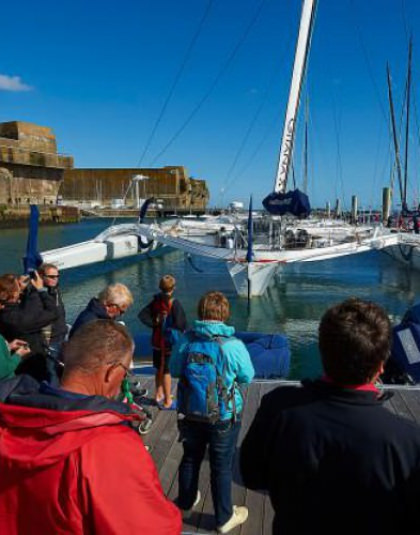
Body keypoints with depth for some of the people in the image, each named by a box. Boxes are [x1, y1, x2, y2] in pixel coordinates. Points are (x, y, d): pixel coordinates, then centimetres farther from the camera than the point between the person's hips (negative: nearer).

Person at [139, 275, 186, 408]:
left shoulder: (156, 301, 0)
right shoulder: (175, 304, -18)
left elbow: (142, 315, -4)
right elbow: (180, 324, -23)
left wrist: (154, 323, -3)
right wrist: (183, 331, -4)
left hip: (157, 342, 6)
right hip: (170, 342, -6)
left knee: (160, 369, 20)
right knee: (167, 371, 2)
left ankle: (159, 395, 35)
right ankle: (167, 401, 11)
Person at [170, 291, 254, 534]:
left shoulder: (186, 341, -13)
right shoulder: (233, 345, -23)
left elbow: (174, 371, 3)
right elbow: (247, 377, -7)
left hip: (190, 414, 3)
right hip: (224, 418, -3)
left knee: (191, 458, 25)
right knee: (222, 467, 15)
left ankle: (186, 501, 48)